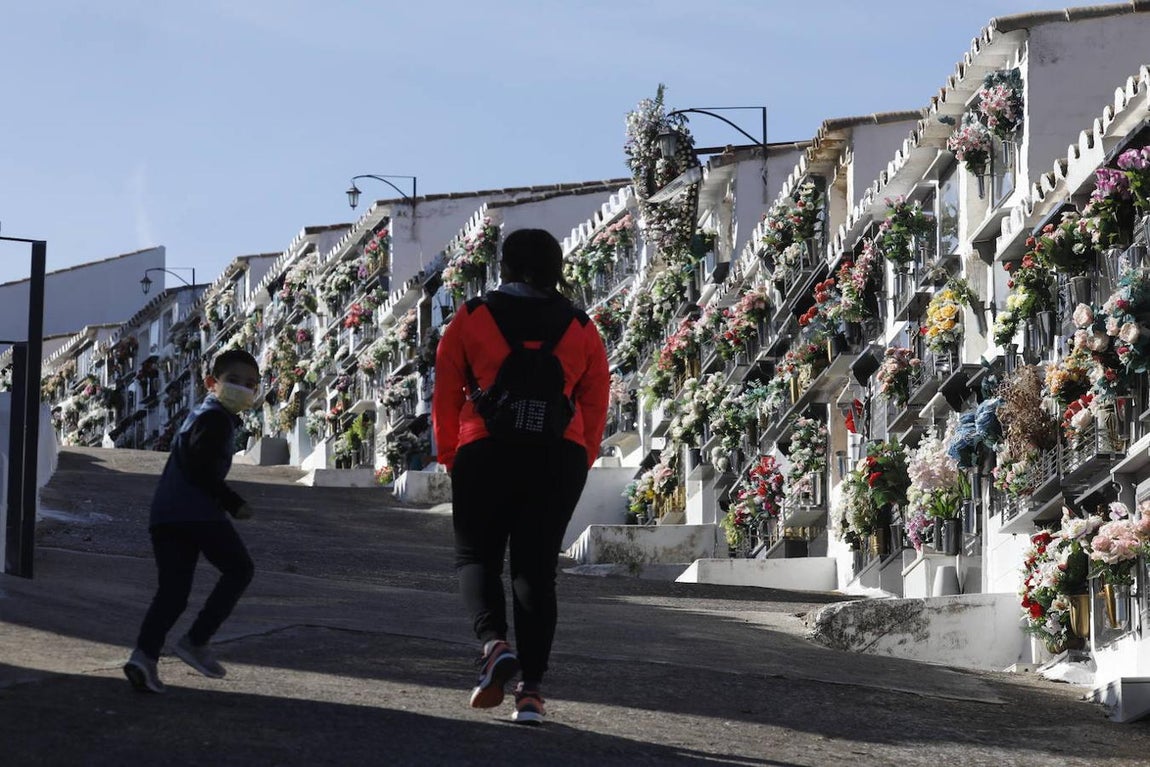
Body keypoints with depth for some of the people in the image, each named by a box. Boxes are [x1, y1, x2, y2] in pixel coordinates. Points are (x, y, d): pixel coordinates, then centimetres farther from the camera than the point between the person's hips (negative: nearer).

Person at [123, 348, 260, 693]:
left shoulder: (198, 415, 27)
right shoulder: (215, 419, -5)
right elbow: (202, 470, -16)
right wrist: (233, 503, -9)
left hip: (164, 515, 9)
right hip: (198, 511, -9)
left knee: (172, 590, 5)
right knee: (238, 568, 7)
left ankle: (144, 655, -13)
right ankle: (197, 641, 2)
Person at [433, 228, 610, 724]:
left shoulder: (472, 319, 3)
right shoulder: (581, 330, 9)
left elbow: (446, 394, 4)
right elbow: (595, 407, 9)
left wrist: (449, 456, 14)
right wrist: (579, 464, 19)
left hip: (486, 454, -2)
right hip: (560, 459, 2)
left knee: (476, 555, 12)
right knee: (537, 567, 8)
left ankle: (494, 642, -16)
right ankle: (531, 688, 1)